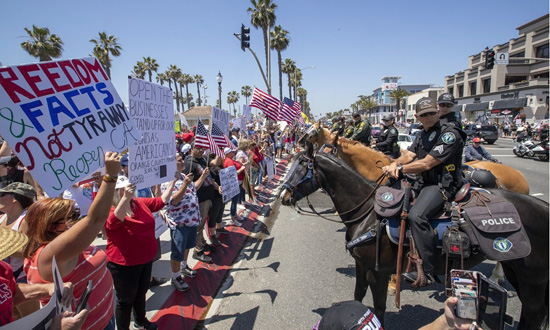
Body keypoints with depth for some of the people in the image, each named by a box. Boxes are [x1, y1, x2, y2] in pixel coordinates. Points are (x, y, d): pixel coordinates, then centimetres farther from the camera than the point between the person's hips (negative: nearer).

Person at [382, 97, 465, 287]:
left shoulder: (450, 134, -12)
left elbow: (427, 164, -18)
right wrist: (395, 164, -18)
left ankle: (428, 271, -22)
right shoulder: (423, 134, 15)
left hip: (443, 184, -9)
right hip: (424, 183, 10)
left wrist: (400, 169, -16)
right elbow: (409, 154, 3)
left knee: (416, 216, -31)